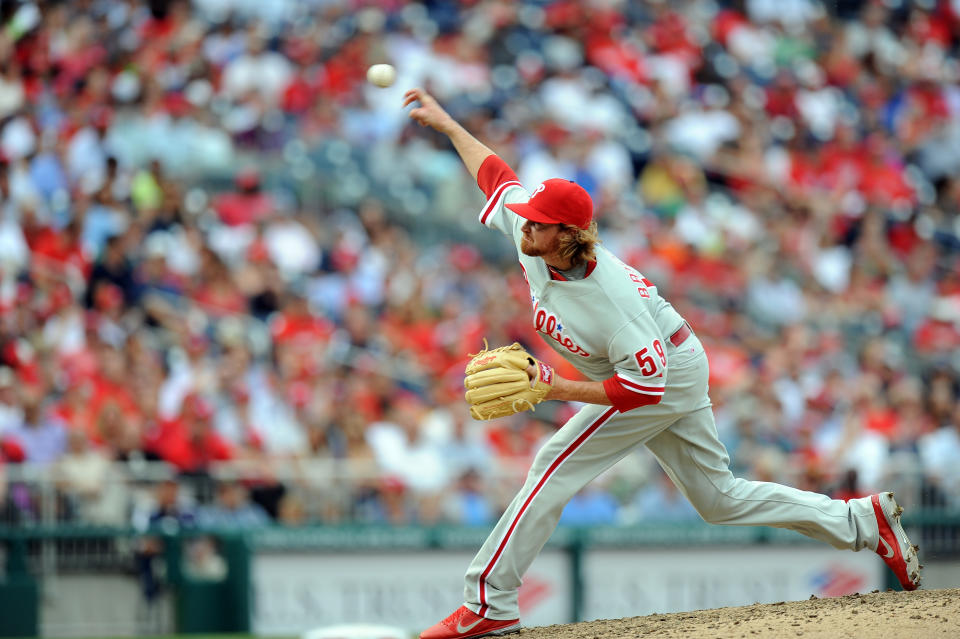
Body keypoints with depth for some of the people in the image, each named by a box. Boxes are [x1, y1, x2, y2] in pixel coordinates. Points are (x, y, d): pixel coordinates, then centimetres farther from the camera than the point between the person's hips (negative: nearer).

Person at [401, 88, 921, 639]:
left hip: (666, 377, -9)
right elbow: (496, 174, 2)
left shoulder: (611, 298, -37)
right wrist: (446, 123, 7)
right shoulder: (529, 233, -16)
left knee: (557, 465, -15)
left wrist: (555, 390, -36)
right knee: (719, 497, 14)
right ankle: (863, 521, 20)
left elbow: (644, 386, -35)